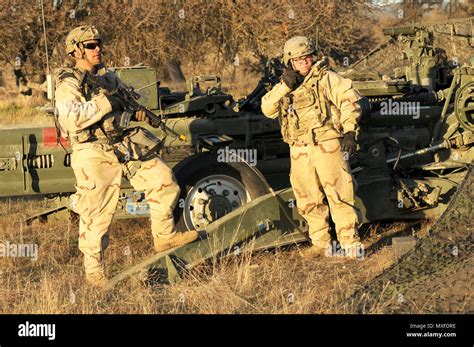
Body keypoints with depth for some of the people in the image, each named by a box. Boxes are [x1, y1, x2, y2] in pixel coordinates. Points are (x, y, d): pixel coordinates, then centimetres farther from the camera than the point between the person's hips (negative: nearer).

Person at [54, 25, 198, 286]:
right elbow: (70, 118, -23)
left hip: (123, 147, 7)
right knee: (96, 214, -3)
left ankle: (164, 236, 12)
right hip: (93, 155, -7)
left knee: (162, 177, 1)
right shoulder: (68, 85, -8)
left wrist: (137, 108, -3)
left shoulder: (108, 76, 15)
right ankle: (94, 271, 6)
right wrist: (104, 103, -23)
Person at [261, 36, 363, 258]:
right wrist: (284, 87, -10)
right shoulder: (283, 87, 14)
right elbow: (267, 109, 3)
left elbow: (350, 99, -7)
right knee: (308, 201, 9)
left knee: (339, 196, -7)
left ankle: (350, 243, -3)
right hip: (299, 151, 5)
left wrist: (349, 130, -15)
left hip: (327, 146, -5)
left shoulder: (326, 78, -1)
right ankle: (321, 244, 21)